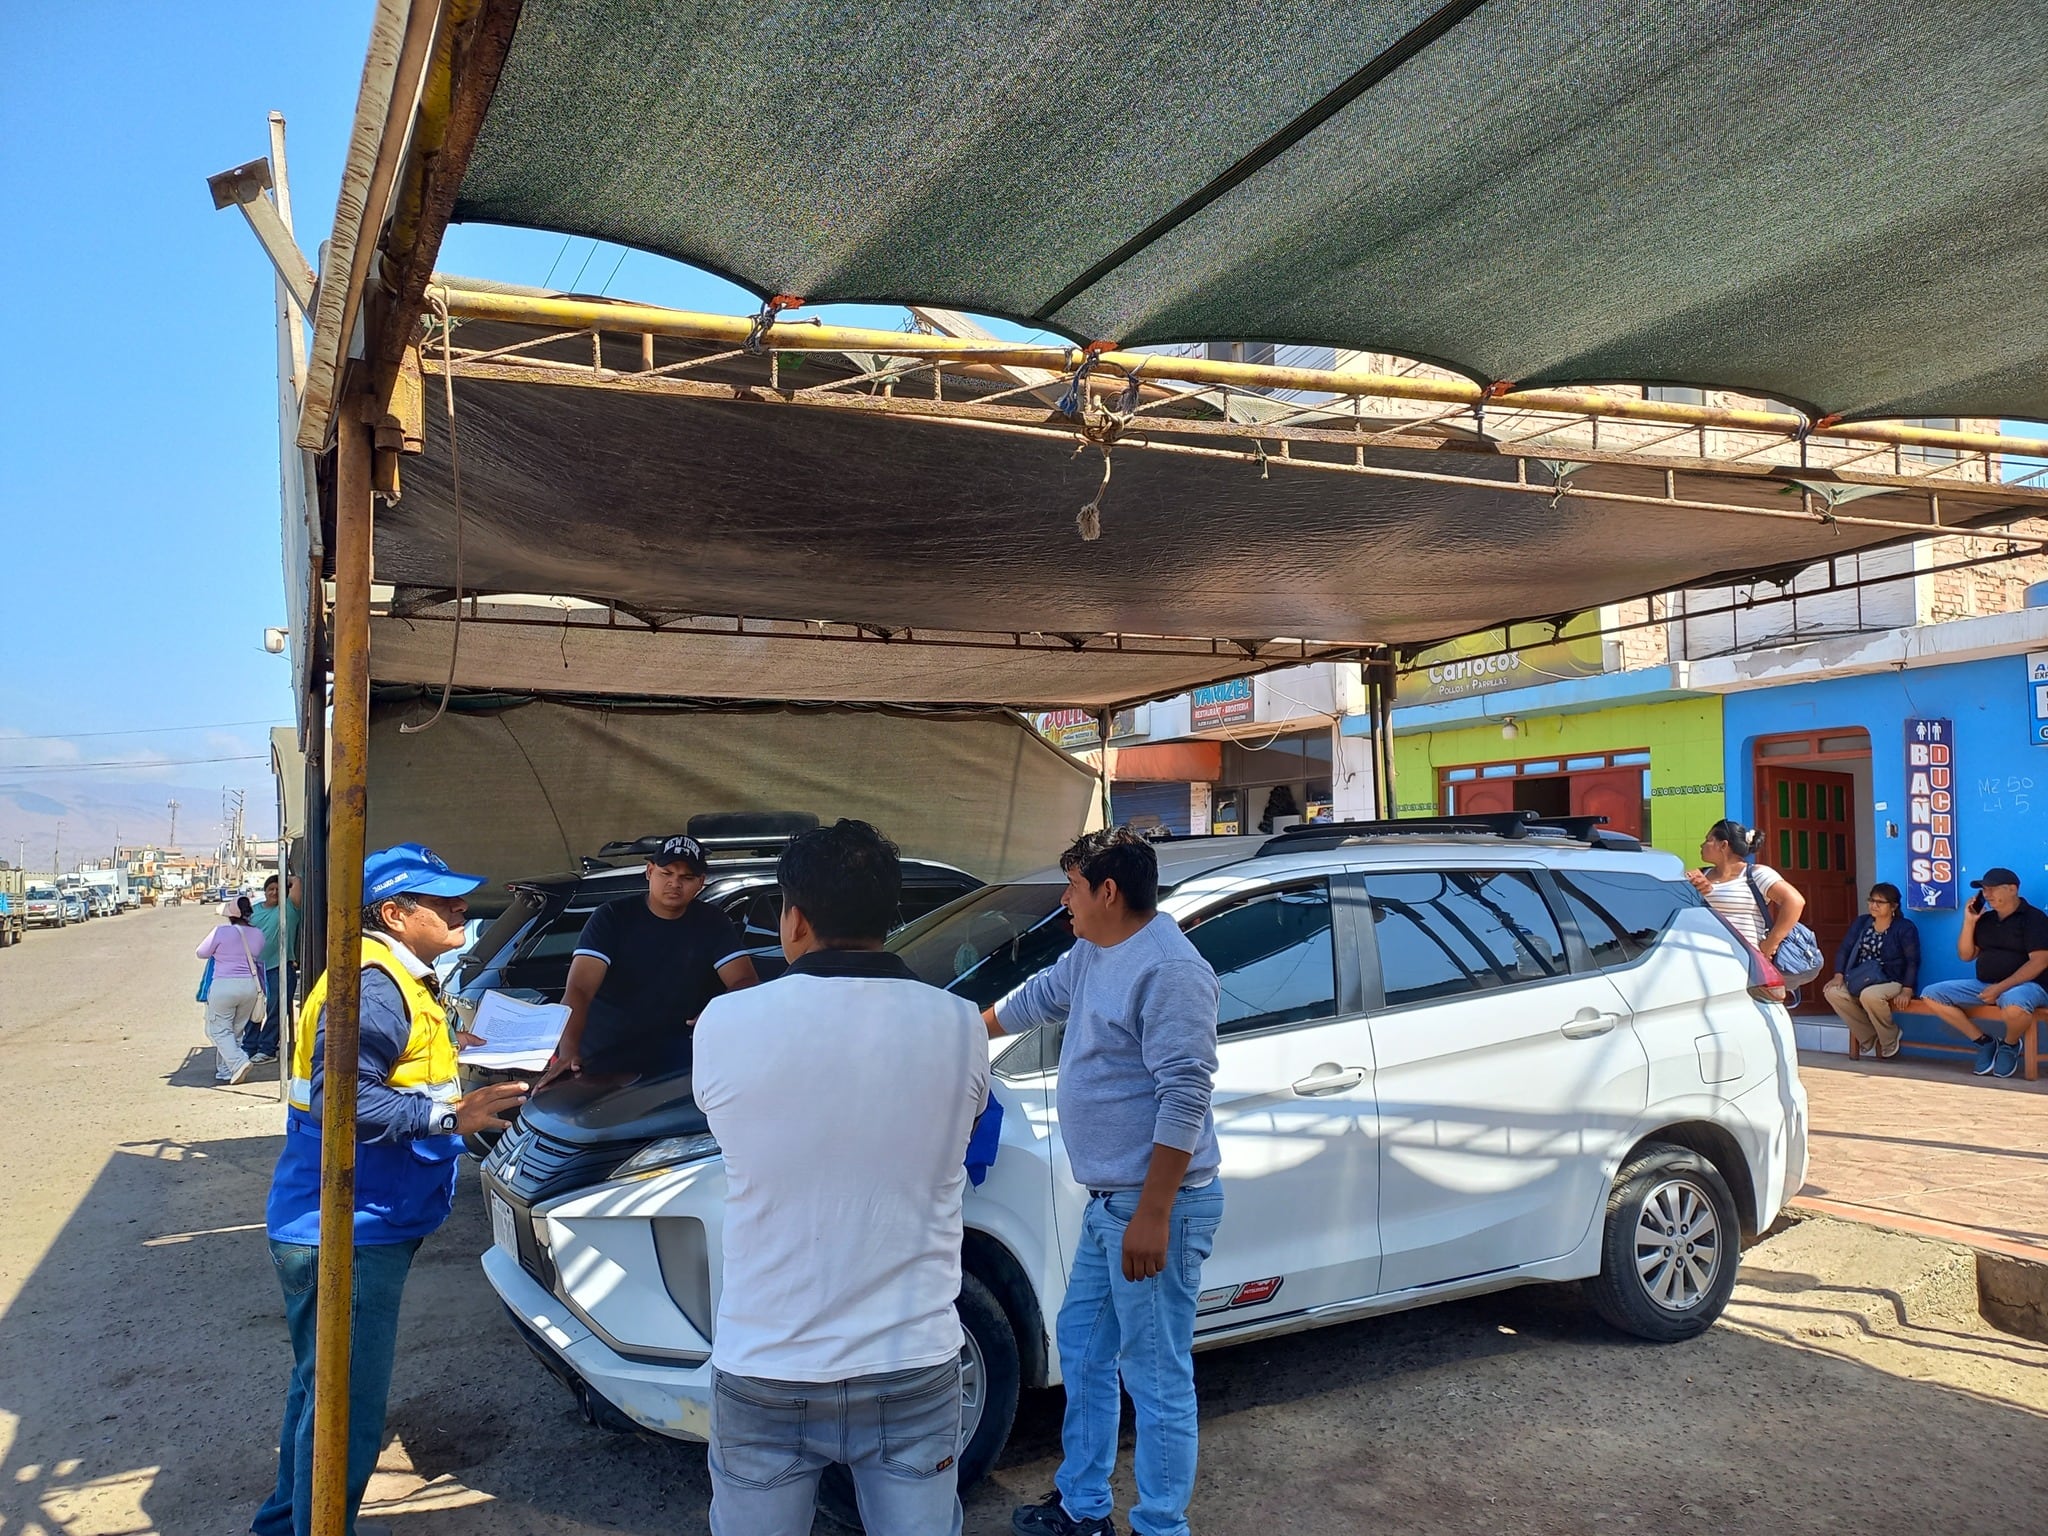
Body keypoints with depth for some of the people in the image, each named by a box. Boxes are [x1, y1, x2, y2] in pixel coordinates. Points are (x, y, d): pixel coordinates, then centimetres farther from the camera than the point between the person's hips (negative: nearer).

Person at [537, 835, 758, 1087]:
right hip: (600, 1061, -1)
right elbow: (579, 989, -14)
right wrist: (568, 1052, -32)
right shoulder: (612, 917, -3)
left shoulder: (712, 924, 5)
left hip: (671, 1062, 1)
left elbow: (746, 981, -3)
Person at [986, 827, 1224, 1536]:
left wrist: (1152, 1213, -25)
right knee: (1082, 1348, 20)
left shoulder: (1169, 971, -21)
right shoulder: (1092, 954, 9)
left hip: (1155, 1207, -11)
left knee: (1156, 1377, 1)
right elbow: (1035, 999, 28)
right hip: (1107, 1201, 11)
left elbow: (1185, 1099, -25)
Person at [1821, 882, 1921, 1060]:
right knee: (1832, 992, -21)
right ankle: (1870, 1037, -7)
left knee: (1870, 995, -38)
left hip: (1893, 982, -6)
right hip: (1861, 981, 6)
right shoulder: (1861, 923, 9)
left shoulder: (1905, 928, -6)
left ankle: (1890, 1042, -10)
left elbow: (1913, 961, -11)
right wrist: (1839, 975, -7)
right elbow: (1844, 949, 7)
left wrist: (1906, 990, -22)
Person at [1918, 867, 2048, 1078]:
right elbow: (1965, 955, 13)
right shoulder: (1985, 919, 13)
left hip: (2025, 985, -6)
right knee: (1931, 995, -11)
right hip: (1984, 985, 7)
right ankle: (1984, 1041, -1)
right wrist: (1969, 922, 1)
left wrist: (2001, 987, -24)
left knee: (2014, 1004, -44)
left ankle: (2009, 1045, -7)